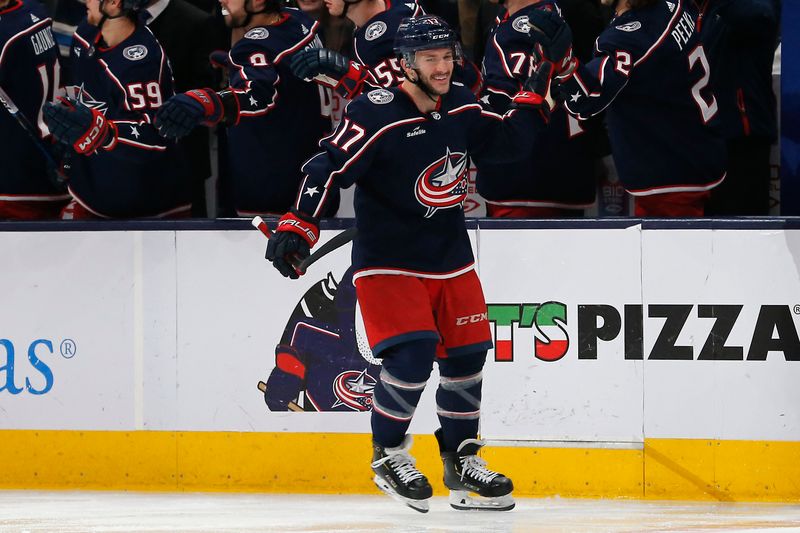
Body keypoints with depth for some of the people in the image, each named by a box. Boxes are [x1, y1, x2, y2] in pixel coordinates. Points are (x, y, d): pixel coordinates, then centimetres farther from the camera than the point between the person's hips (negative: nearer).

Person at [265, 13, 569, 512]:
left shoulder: (461, 106, 1)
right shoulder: (376, 114, -19)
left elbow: (511, 138, 12)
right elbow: (329, 167, -21)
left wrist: (547, 73, 5)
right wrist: (296, 228, -28)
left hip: (451, 259, 6)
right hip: (387, 261, -6)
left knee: (466, 356, 7)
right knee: (412, 354, -19)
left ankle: (462, 464, 24)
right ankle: (388, 455, 2)